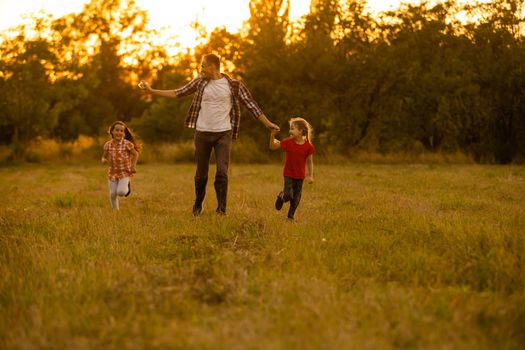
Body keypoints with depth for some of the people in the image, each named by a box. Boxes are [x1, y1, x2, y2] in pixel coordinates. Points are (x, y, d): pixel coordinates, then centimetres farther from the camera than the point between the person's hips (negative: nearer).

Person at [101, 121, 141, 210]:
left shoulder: (127, 144, -10)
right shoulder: (108, 145, -2)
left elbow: (136, 154, 2)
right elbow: (104, 156, 10)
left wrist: (133, 166, -9)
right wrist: (104, 160, -13)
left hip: (125, 172, -3)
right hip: (112, 173, 3)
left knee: (121, 192, -17)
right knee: (112, 194, 3)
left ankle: (127, 185, 18)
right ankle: (115, 210, 24)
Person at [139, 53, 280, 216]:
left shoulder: (233, 85, -3)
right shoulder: (200, 82, 4)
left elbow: (250, 104, 0)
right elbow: (177, 93, 7)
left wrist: (267, 123, -3)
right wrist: (151, 90, 3)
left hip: (223, 133, -2)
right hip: (202, 133, 2)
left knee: (222, 171, -13)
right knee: (201, 173, 9)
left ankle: (221, 209, -4)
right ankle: (198, 206, 28)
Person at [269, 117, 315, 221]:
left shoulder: (308, 146, -10)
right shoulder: (288, 142, -9)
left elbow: (310, 161, 0)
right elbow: (273, 146, -1)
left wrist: (310, 176, 0)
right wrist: (272, 135, -14)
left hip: (300, 175, 1)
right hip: (288, 174, -1)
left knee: (296, 197, 9)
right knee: (288, 195, -9)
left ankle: (290, 216, 25)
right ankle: (281, 197, 26)